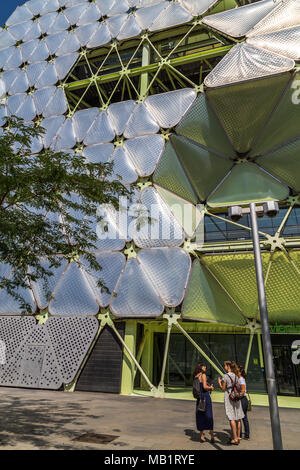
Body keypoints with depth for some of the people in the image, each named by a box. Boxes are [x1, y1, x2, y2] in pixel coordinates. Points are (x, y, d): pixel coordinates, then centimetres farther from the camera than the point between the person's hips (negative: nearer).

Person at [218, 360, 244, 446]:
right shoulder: (236, 376, 8)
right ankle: (237, 437, 17)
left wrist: (219, 382, 8)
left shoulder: (226, 376, -12)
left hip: (229, 397, -7)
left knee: (231, 418, -3)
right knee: (238, 418, 10)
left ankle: (235, 439, -2)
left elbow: (223, 389, -8)